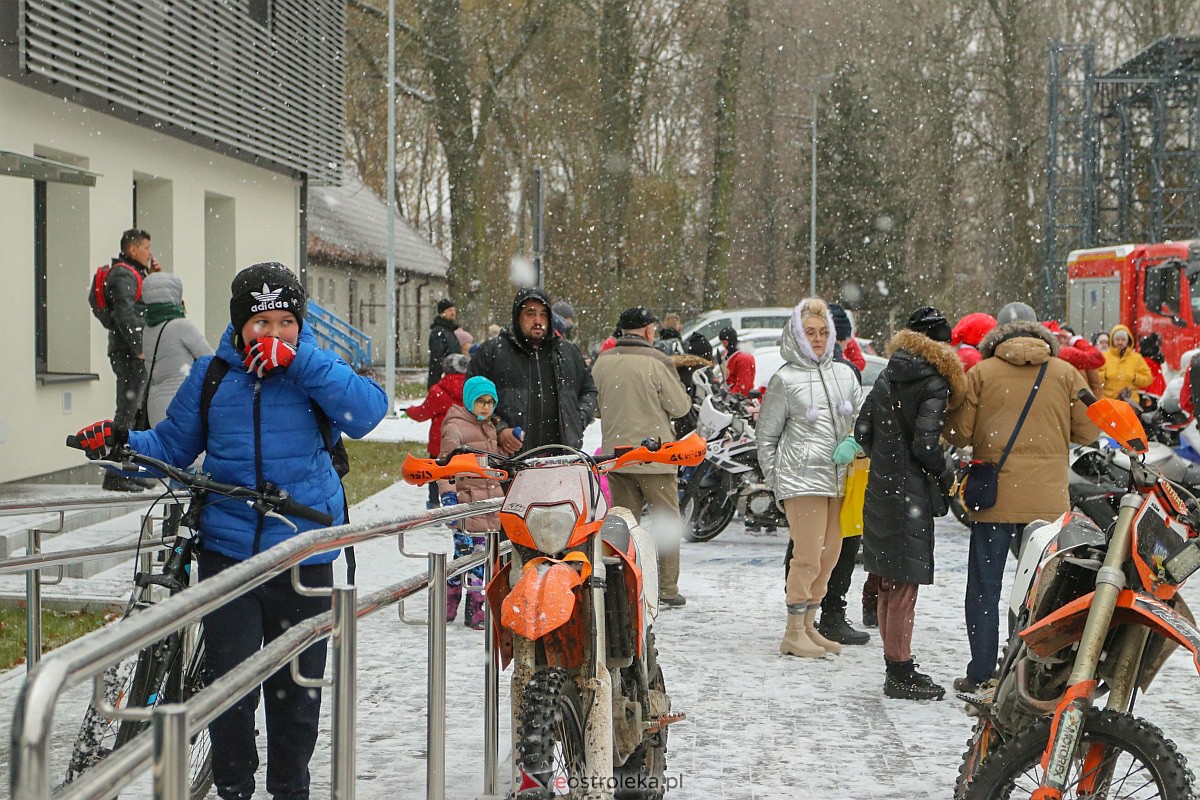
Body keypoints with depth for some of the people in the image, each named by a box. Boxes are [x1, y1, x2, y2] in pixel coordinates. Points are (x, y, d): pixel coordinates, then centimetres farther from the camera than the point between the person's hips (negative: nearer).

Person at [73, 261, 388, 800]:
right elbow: (172, 446, 13)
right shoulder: (212, 375, 5)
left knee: (297, 685, 11)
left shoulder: (316, 371, 1)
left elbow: (367, 412, -18)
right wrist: (121, 442, -7)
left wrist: (298, 362, -22)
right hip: (228, 550, 0)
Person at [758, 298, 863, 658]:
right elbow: (766, 434, 4)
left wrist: (853, 444, -5)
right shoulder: (786, 379, -1)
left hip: (839, 478, 6)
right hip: (803, 478, -6)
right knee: (808, 558, -8)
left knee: (830, 556, 9)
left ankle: (808, 626, 20)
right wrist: (774, 480, 2)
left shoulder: (844, 373, 11)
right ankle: (794, 633, 1)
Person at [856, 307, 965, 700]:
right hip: (911, 494, -8)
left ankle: (895, 666, 25)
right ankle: (901, 675, 0)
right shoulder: (934, 384, -13)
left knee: (889, 585, 15)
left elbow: (862, 430, 9)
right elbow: (925, 444, -20)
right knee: (905, 585, -3)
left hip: (881, 487, 8)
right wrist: (945, 474, -3)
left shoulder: (887, 375, 8)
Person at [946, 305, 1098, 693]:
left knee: (984, 587, 7)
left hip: (994, 499, -1)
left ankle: (981, 674, 7)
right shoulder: (1066, 374, 1)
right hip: (1048, 499, 1)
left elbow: (959, 434, -3)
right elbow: (1087, 432, 4)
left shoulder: (980, 374, -3)